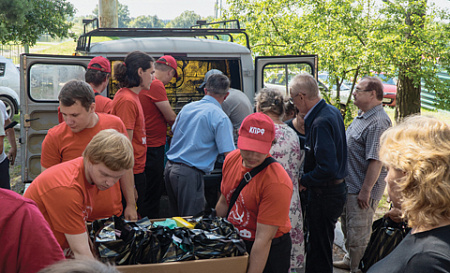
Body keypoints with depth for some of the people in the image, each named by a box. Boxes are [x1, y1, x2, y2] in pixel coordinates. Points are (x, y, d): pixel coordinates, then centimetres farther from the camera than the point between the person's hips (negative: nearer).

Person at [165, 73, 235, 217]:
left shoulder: (187, 108, 10)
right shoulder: (221, 118, -10)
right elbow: (229, 154, -15)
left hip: (170, 167, 7)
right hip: (189, 174, -7)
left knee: (176, 217, 19)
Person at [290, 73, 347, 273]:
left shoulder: (320, 123, -25)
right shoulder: (332, 111, 6)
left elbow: (328, 168, -30)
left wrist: (303, 181, -17)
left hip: (324, 196, -10)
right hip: (336, 190, 10)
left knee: (319, 251, 2)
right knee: (317, 244, 23)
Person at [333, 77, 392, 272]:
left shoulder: (379, 122, -23)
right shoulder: (361, 116, 10)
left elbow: (376, 160, -26)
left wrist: (365, 190, -25)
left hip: (362, 190, -10)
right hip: (349, 185, 10)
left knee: (359, 234, 2)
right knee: (348, 226, 24)